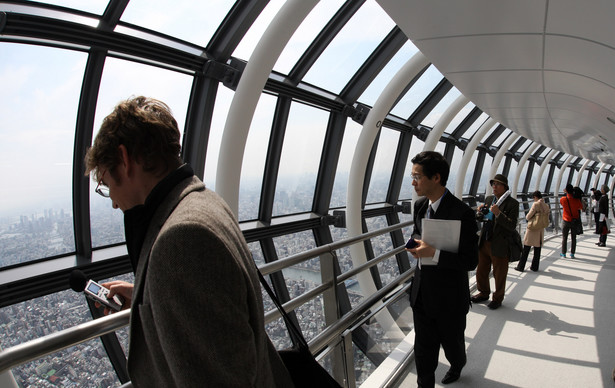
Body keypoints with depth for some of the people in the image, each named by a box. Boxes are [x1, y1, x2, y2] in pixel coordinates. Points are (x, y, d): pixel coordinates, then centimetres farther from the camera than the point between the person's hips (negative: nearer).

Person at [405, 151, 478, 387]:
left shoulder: (461, 213, -23)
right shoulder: (420, 205, 1)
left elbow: (471, 261, -21)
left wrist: (434, 253, -31)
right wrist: (416, 245, -2)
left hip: (449, 297, -5)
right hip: (422, 293, 5)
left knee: (452, 343, 22)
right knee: (423, 349, 13)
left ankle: (457, 366, 54)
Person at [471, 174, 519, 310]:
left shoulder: (512, 203, -12)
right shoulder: (489, 199, 7)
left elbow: (512, 226, -19)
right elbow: (481, 218, 17)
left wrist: (498, 214, -31)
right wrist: (480, 212, -6)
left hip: (500, 246, -6)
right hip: (484, 243, 6)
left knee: (499, 275, 11)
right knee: (481, 271, 18)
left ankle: (498, 299, 29)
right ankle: (483, 293, 38)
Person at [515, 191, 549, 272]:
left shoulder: (536, 204, -13)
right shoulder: (546, 206, 4)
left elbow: (528, 217, -14)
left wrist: (527, 216, 8)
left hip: (532, 229, -6)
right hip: (541, 230, 6)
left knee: (526, 250, 0)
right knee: (537, 250, 12)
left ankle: (520, 267, 4)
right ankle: (535, 267, 18)